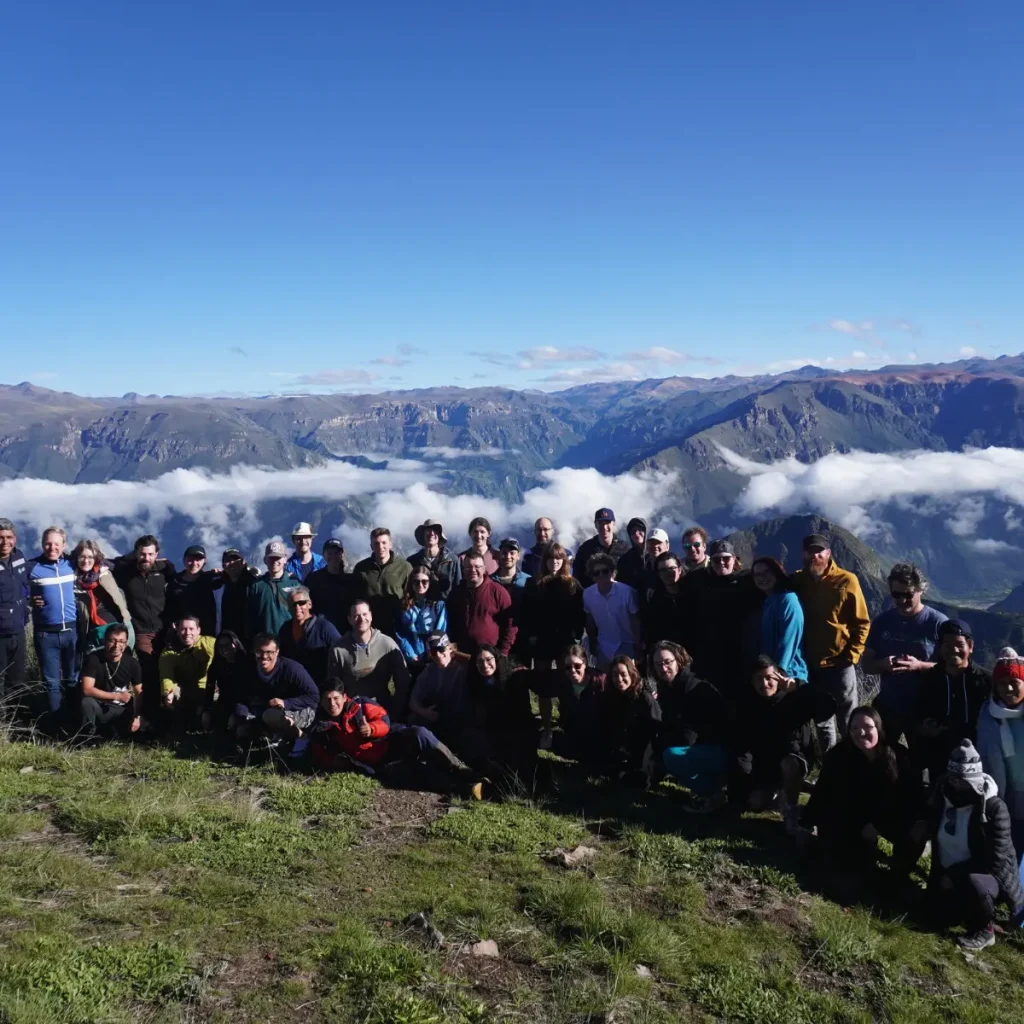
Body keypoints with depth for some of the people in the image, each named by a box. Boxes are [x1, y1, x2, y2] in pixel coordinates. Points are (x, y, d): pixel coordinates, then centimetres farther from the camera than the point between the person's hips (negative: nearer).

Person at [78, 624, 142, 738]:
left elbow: (139, 693, -2)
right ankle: (88, 737, -8)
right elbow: (87, 690, -22)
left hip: (122, 710, 4)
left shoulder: (132, 663, -6)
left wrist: (137, 716, -15)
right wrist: (117, 696, -23)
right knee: (87, 702, -35)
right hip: (99, 708, -3)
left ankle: (108, 731, 13)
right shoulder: (93, 659, -14)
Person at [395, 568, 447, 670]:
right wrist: (411, 655, -9)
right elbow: (398, 634, 1)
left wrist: (428, 657, -11)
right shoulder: (403, 605, 6)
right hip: (408, 660, 1)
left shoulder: (439, 605, 3)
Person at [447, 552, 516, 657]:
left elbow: (510, 623, -4)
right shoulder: (456, 593, 10)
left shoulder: (497, 591, -4)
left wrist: (503, 651, -8)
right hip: (463, 655, 3)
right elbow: (450, 625, 16)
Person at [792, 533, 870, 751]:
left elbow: (862, 622, -5)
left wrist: (852, 655, -11)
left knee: (849, 720, 8)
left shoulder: (846, 581, -8)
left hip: (840, 663, -3)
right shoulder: (797, 581, 1)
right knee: (822, 721, 15)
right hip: (810, 664, 3)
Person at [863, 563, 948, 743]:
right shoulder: (882, 621, 1)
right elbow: (866, 664, 5)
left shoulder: (938, 622, -9)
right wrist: (883, 664, -17)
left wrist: (919, 665, -25)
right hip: (887, 706, 3)